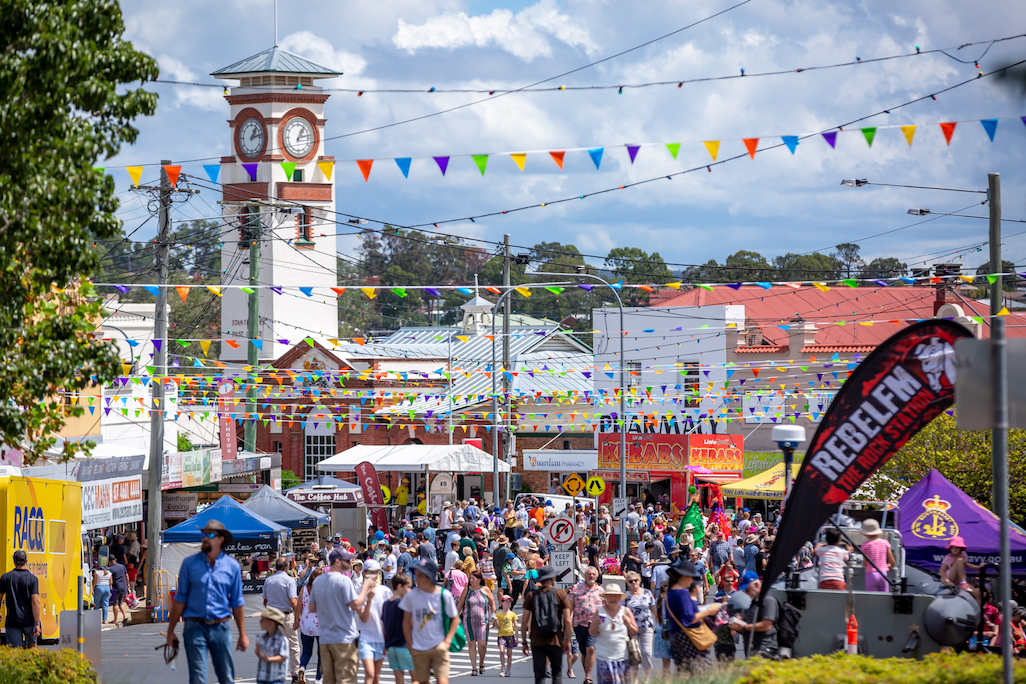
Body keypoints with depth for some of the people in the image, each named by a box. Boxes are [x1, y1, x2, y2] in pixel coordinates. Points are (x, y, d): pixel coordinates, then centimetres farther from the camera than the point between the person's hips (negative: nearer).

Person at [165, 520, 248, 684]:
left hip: (221, 628, 1)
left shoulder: (232, 566, 6)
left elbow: (237, 603, 9)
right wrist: (171, 630, 3)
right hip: (195, 627, -1)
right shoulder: (189, 563, 3)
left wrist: (243, 634, 7)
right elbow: (180, 599, 6)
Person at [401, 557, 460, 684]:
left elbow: (455, 619, 5)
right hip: (418, 650, 2)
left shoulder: (444, 595, -6)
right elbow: (406, 622, 7)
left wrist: (447, 641, -5)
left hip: (439, 646, -2)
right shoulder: (411, 596, -3)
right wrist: (410, 645, 3)